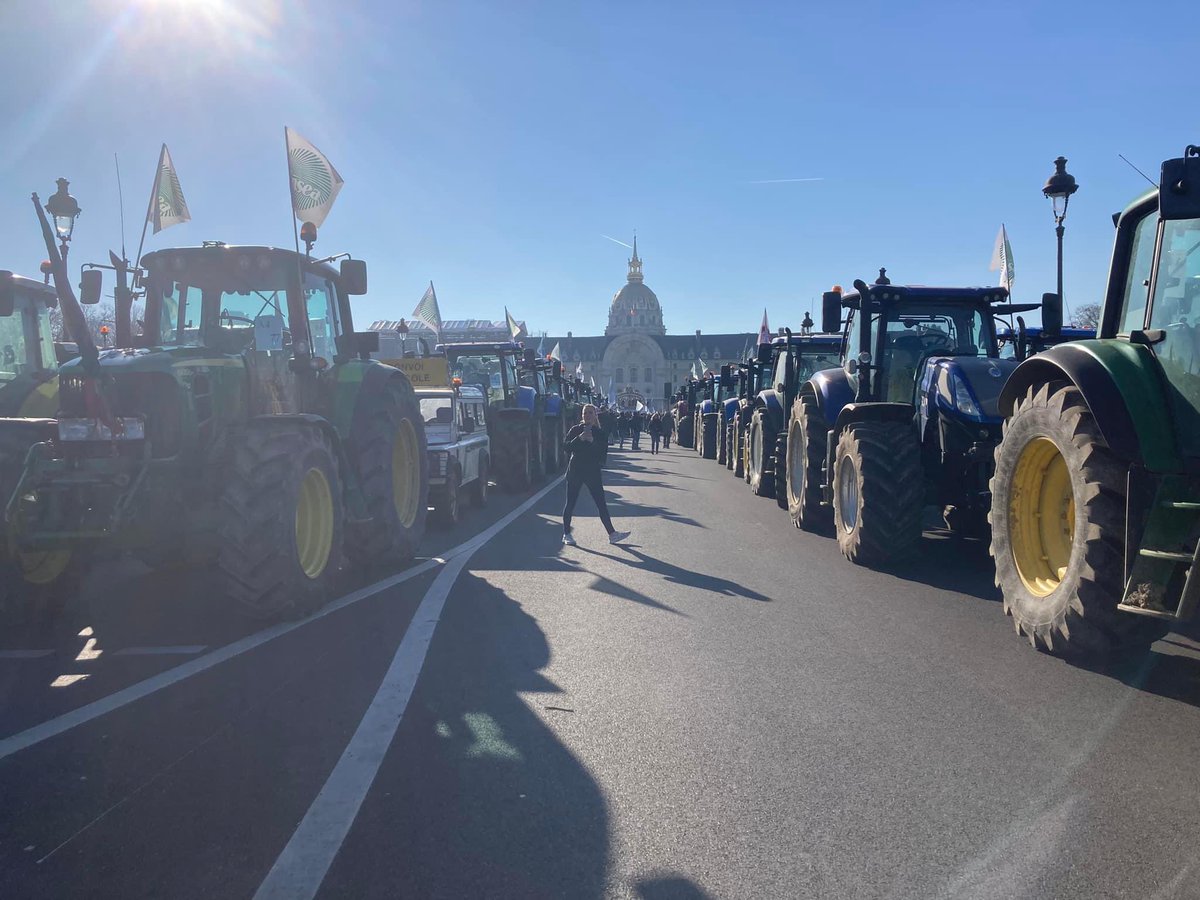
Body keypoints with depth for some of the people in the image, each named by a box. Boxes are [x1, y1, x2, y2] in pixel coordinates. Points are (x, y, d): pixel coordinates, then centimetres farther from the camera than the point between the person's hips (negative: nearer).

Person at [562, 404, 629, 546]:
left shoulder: (599, 433, 6)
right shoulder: (575, 430, 1)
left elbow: (603, 452, -5)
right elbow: (566, 447, -8)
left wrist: (593, 441, -20)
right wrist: (579, 439, -22)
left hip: (593, 472, 2)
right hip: (575, 471, -1)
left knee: (601, 504, 1)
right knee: (570, 503, 2)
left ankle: (612, 534, 4)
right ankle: (566, 534, 13)